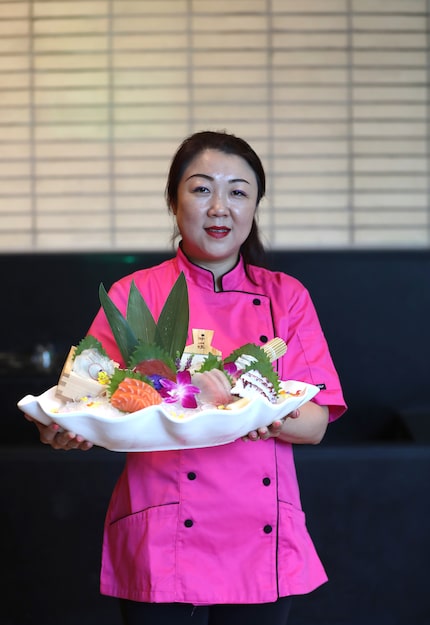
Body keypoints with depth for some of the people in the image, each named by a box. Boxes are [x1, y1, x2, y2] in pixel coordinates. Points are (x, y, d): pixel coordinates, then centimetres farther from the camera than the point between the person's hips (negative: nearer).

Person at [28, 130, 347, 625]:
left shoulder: (287, 297, 5)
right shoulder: (133, 296, 1)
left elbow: (315, 424, -1)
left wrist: (273, 418, -22)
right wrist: (69, 430, -25)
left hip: (262, 549, 2)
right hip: (158, 548, -2)